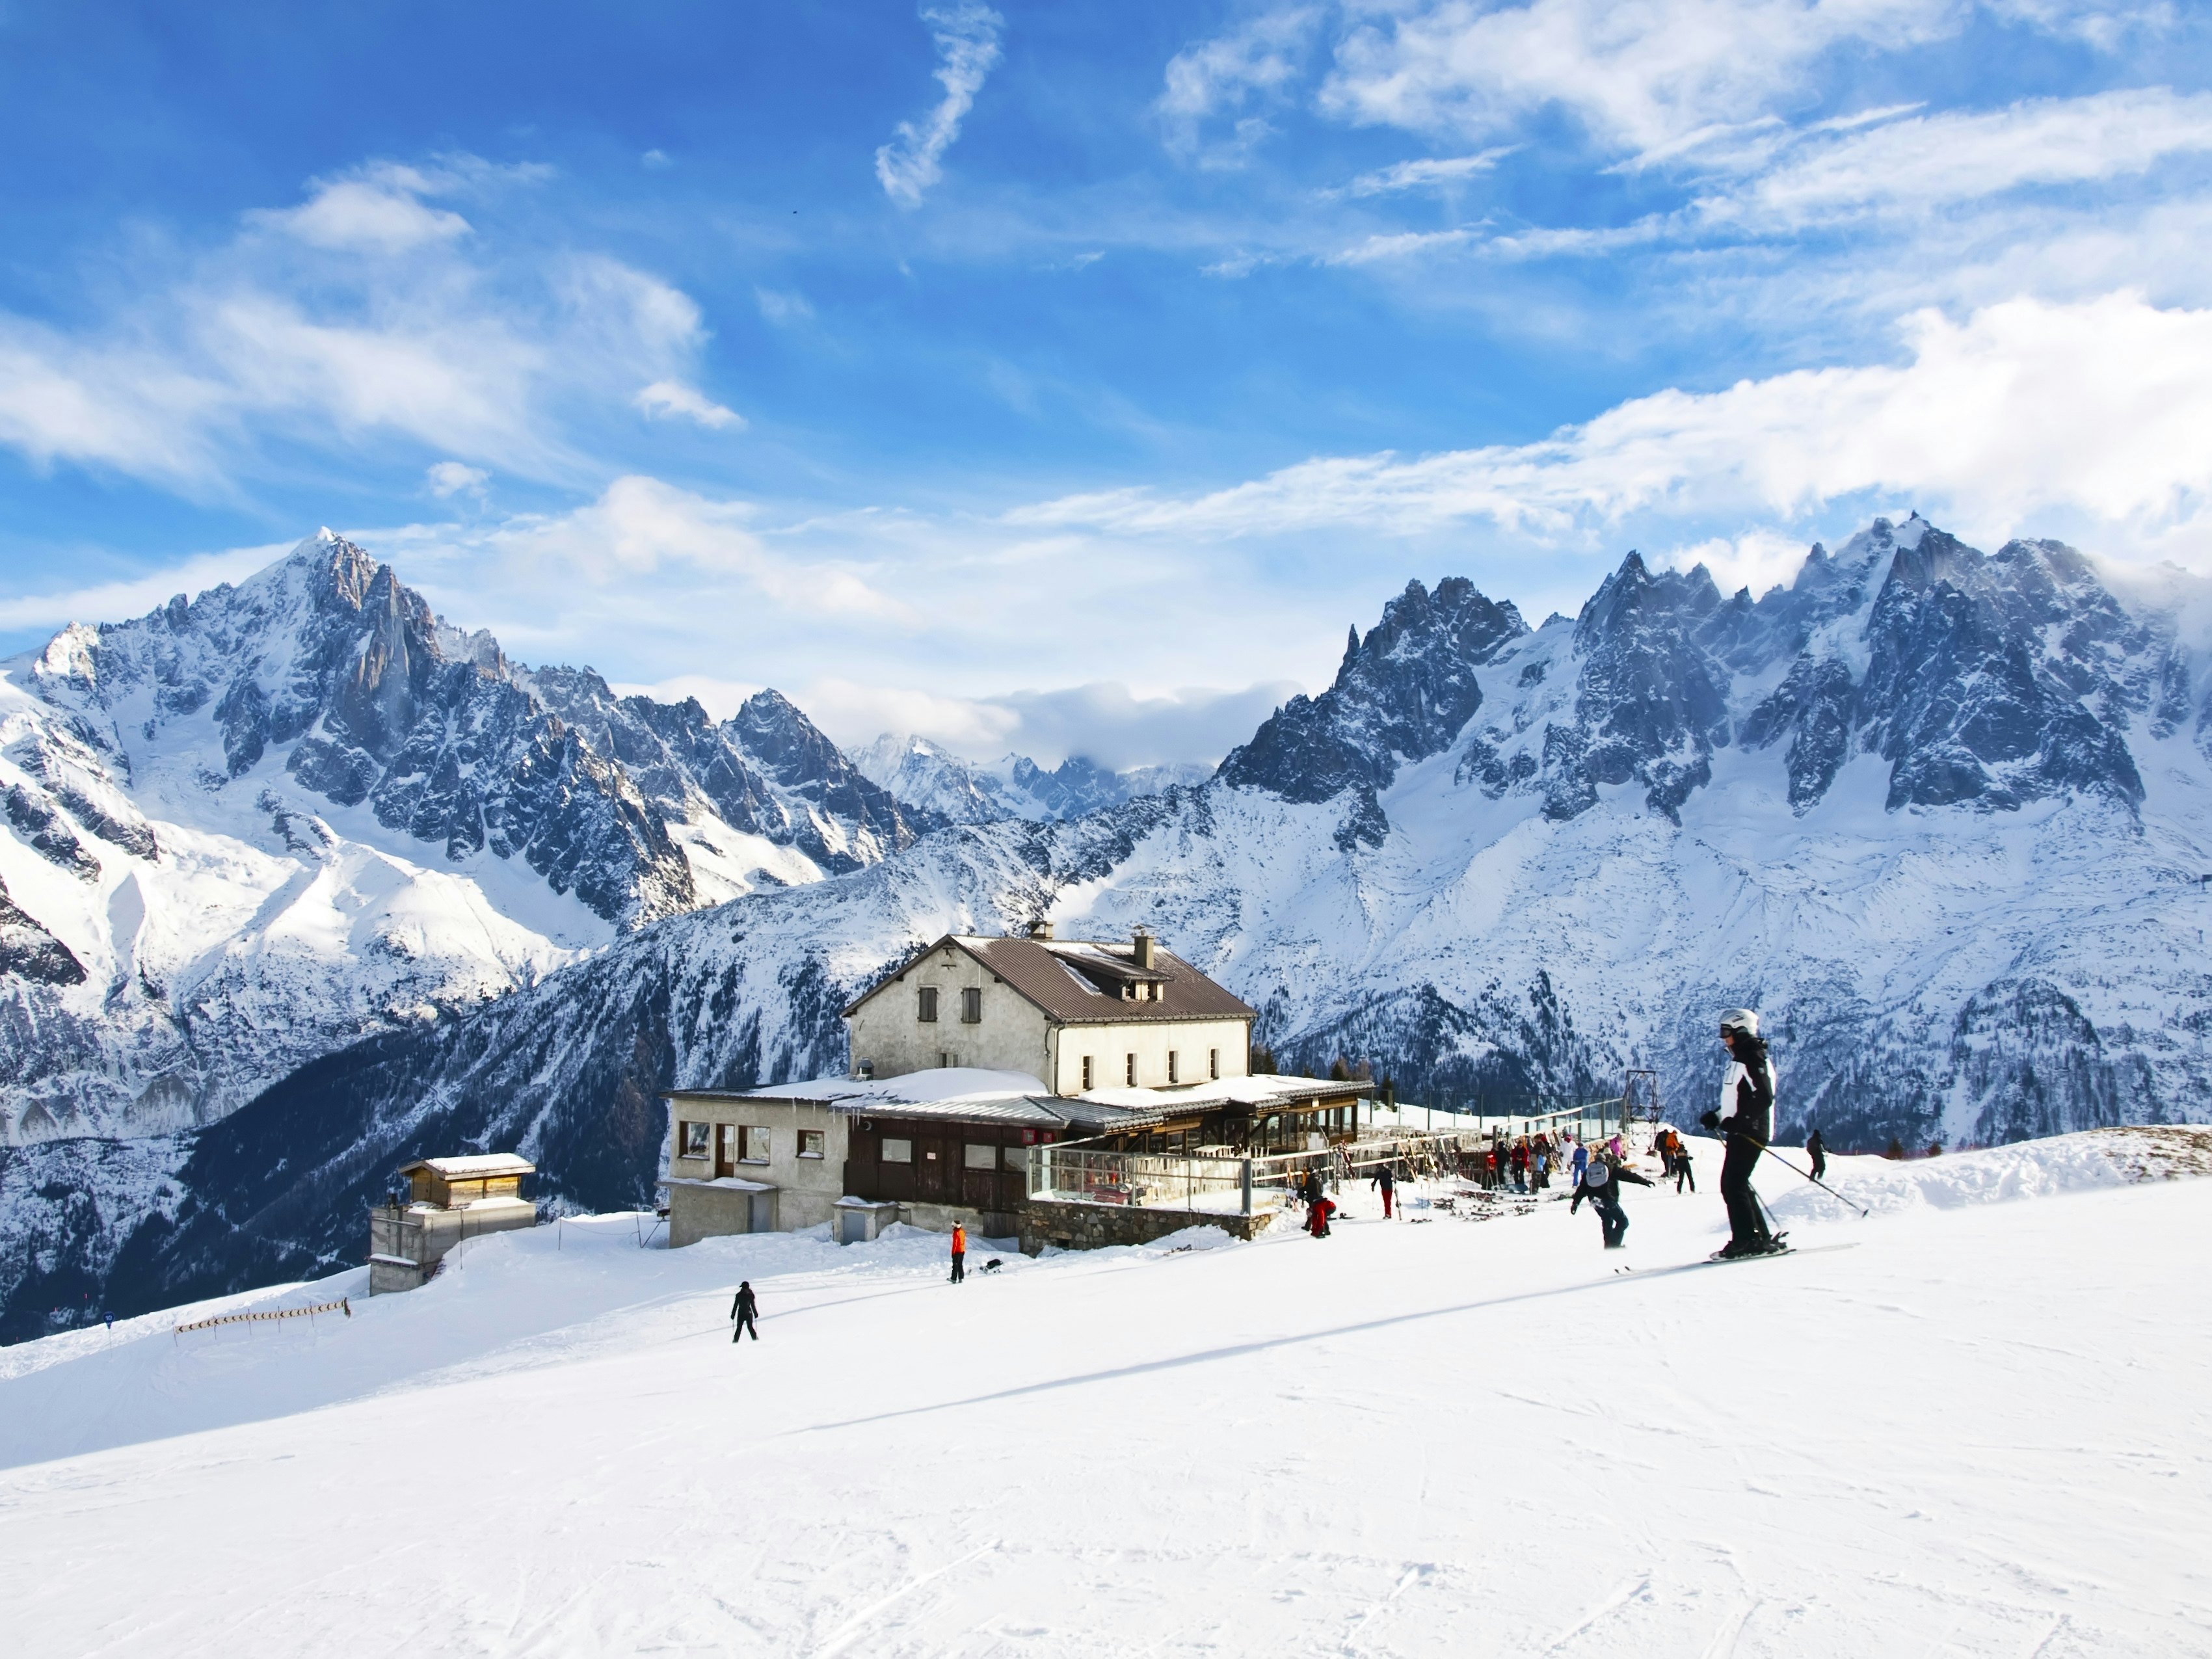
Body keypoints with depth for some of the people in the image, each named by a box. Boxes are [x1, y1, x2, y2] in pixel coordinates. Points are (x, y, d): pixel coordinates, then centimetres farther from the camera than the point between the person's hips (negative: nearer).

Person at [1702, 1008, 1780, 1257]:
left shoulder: (1753, 1058, -13)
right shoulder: (1739, 1059, 18)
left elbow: (1764, 1097, -22)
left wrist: (1738, 1121, -24)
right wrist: (1718, 1116, 16)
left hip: (1750, 1132, -10)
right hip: (1740, 1132, 10)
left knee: (1733, 1185, -12)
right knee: (1734, 1185, 11)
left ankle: (1747, 1240, -9)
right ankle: (1760, 1237, 16)